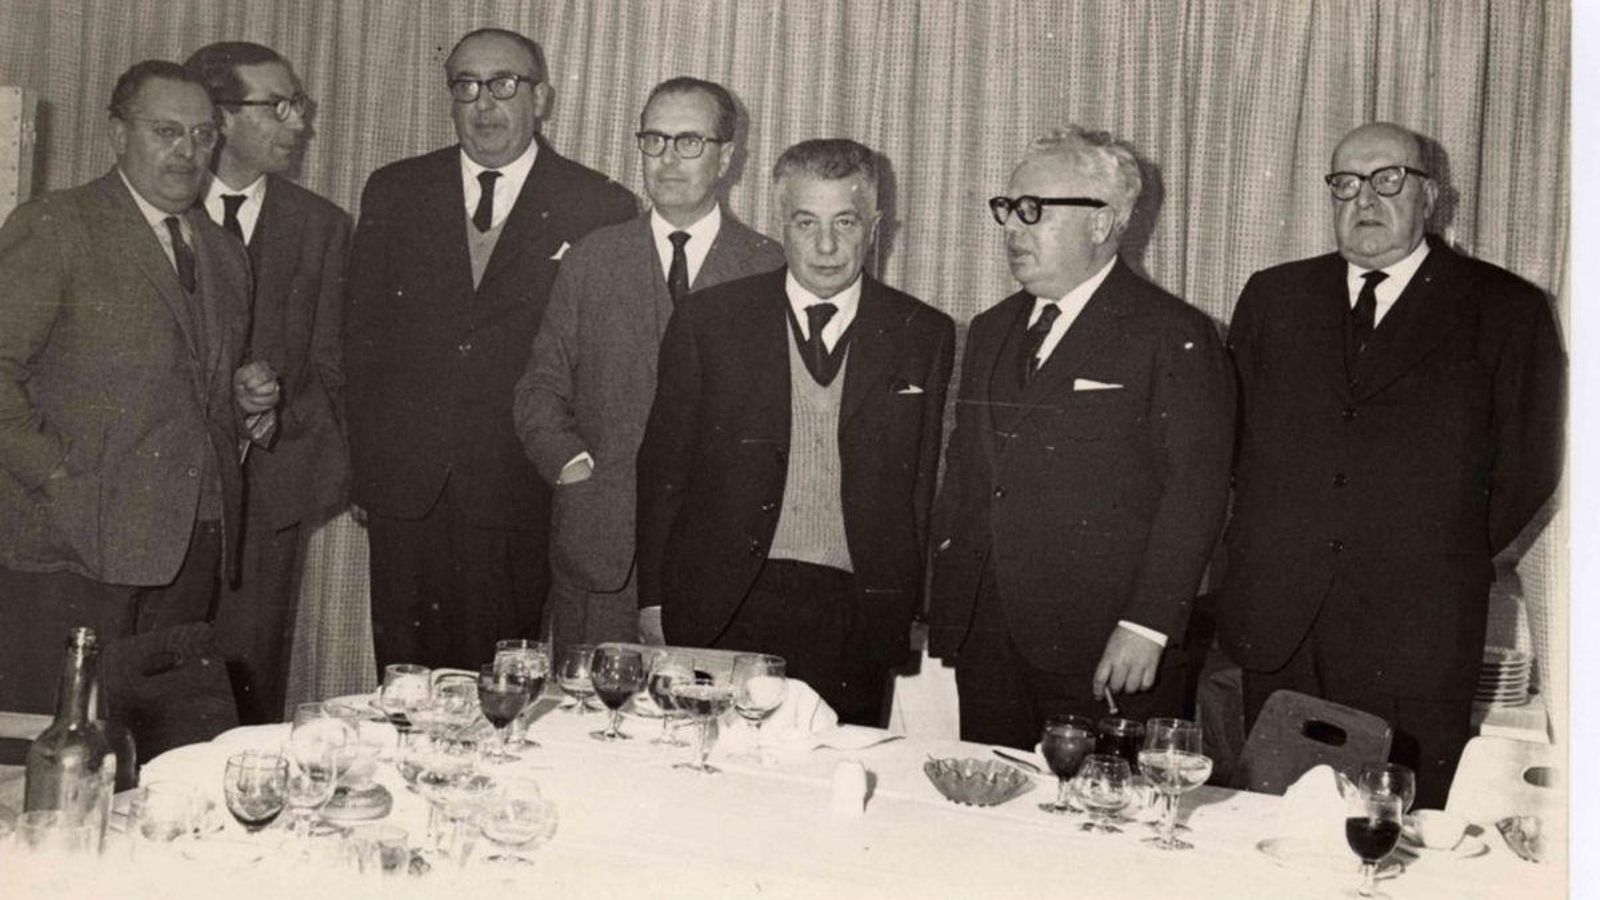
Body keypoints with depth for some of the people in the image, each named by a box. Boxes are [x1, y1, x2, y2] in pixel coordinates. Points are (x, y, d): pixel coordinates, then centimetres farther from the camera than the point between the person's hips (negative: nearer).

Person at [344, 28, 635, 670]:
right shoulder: (393, 193, 10)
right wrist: (368, 463, 5)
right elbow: (361, 334, 10)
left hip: (519, 497, -2)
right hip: (404, 487, 3)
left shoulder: (602, 210, 1)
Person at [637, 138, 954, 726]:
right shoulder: (707, 320, 4)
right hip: (720, 612, 0)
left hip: (858, 616, 0)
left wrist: (913, 616, 1)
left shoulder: (924, 336, 5)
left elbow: (925, 487, 5)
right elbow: (663, 467, 5)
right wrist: (654, 602, 2)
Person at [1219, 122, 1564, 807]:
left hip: (1416, 628, -2)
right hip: (1277, 620, 3)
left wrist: (1449, 563, 1)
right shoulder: (1273, 296, 13)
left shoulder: (1505, 309, 4)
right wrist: (1257, 549, 6)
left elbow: (1529, 462, 4)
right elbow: (1227, 432, 15)